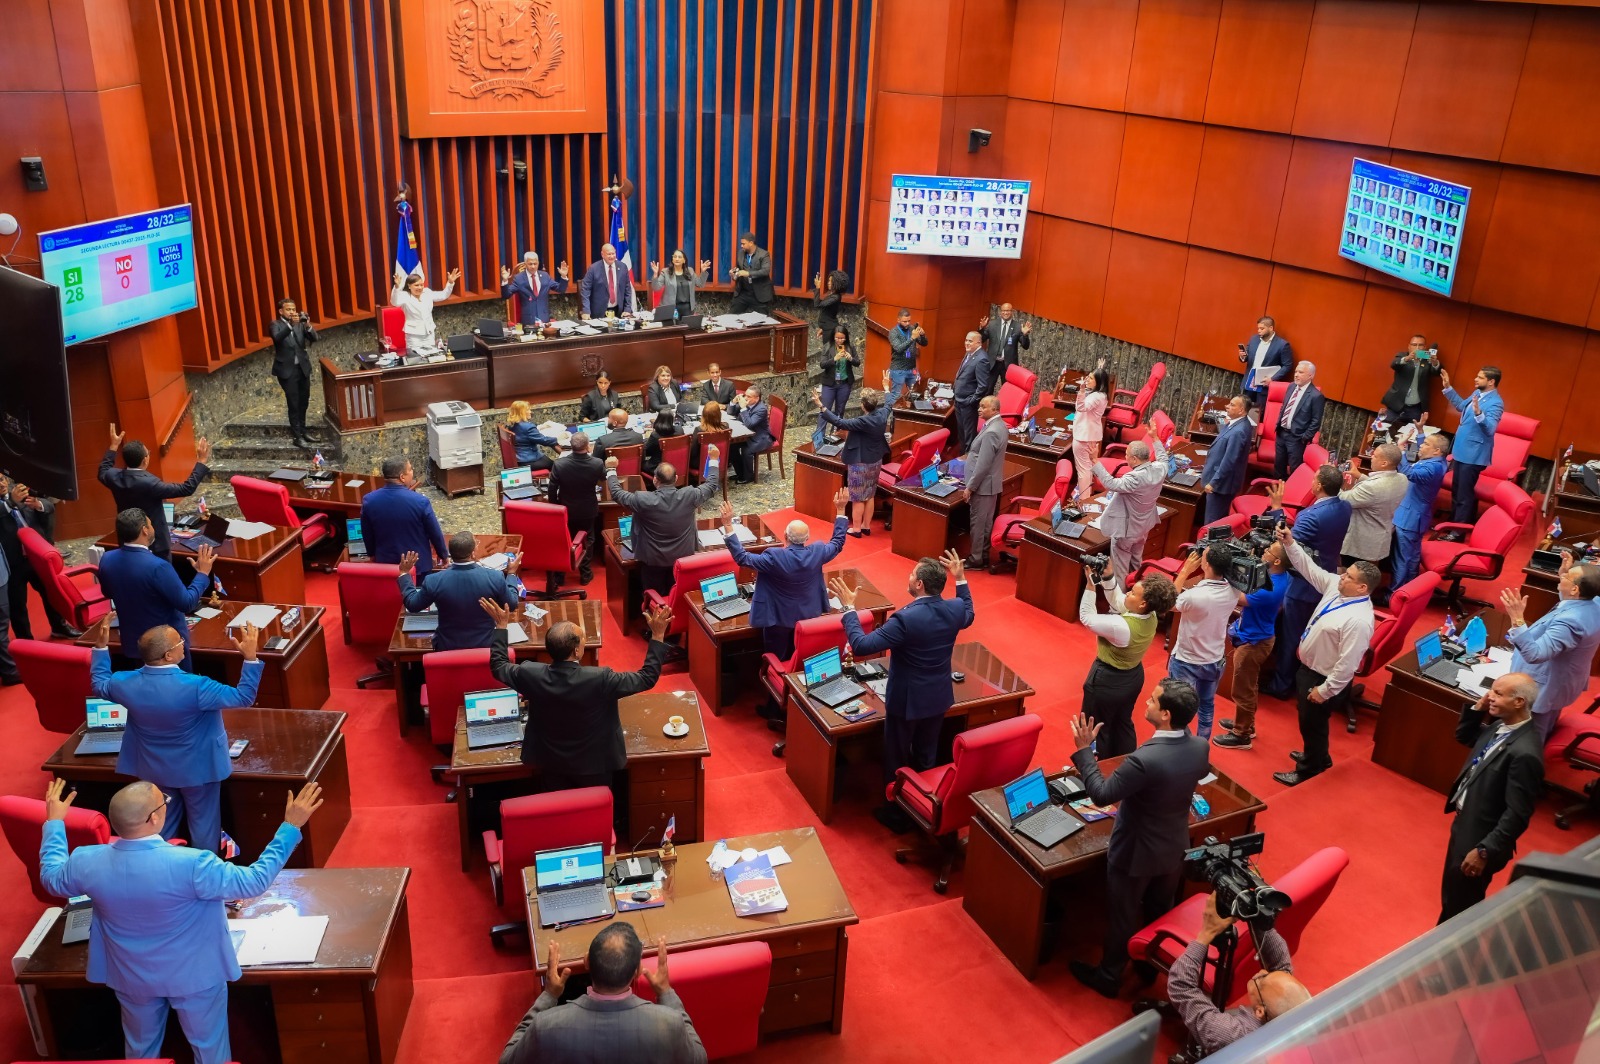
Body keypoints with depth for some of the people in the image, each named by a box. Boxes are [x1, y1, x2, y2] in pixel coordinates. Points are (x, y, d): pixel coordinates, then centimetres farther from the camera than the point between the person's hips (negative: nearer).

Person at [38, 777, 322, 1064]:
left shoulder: (88, 863, -22)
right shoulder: (191, 865, -36)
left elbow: (52, 878, 3)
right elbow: (255, 881, -26)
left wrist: (54, 822, 16)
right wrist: (291, 827, -23)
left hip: (131, 976, 4)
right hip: (193, 976, -4)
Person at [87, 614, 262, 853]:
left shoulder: (126, 683, -19)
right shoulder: (195, 687, -35)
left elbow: (99, 684, 6)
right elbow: (244, 697, -28)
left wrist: (100, 646, 11)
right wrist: (250, 656, -29)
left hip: (154, 768, 5)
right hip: (197, 768, -4)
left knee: (162, 822, 26)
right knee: (203, 822, 17)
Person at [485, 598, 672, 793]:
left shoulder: (531, 675, -23)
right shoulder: (599, 679, -32)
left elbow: (498, 666, -1)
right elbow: (647, 678, -20)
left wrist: (501, 626, 7)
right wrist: (658, 635, -18)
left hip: (551, 765, 3)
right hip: (594, 766, -3)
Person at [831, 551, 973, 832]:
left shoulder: (906, 618, -30)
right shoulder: (955, 608, -11)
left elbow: (861, 646, -29)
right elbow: (968, 616, 16)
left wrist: (848, 607, -21)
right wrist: (960, 579, 17)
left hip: (906, 700, -6)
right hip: (939, 697, 6)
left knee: (897, 759, 15)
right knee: (926, 757, 24)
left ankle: (896, 814, 30)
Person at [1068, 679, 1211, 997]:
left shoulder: (1145, 759, -37)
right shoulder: (1201, 747, -16)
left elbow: (1102, 794, -26)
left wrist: (1084, 750, -20)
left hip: (1136, 852, -6)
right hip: (1175, 848, 6)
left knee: (1122, 917, 16)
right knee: (1160, 912, 27)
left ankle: (1109, 977, 36)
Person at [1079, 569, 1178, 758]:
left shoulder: (1121, 627, -36)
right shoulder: (1151, 616, -13)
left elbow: (1087, 617, -23)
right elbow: (1117, 599, -1)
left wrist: (1090, 584, -21)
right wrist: (1107, 577, -14)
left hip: (1108, 682, -8)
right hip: (1133, 677, 8)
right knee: (1123, 724, 27)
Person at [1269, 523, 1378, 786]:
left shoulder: (1358, 620, -34)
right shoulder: (1336, 585, -10)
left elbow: (1347, 664, -30)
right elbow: (1309, 568, 4)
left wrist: (1325, 691, -22)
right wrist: (1290, 544, -8)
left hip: (1322, 678, -9)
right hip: (1307, 667, 9)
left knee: (1312, 723, 14)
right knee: (1309, 720, 28)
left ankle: (1308, 769, 37)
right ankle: (1317, 757, 52)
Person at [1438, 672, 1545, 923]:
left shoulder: (1524, 753, -31)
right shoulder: (1501, 726, -5)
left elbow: (1517, 815, -27)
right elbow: (1463, 737, 15)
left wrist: (1485, 851, -22)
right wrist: (1477, 709, -3)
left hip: (1480, 836, -9)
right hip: (1465, 823, 9)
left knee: (1461, 906, 12)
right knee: (1452, 896, 28)